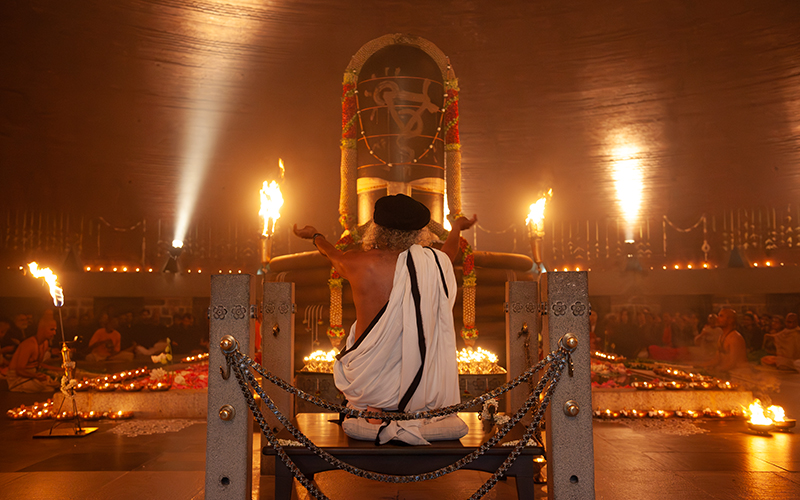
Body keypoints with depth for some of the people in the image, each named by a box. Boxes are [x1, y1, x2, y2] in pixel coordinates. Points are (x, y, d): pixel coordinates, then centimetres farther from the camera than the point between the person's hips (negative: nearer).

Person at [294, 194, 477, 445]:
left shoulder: (359, 264, -13)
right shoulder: (436, 263, -12)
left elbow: (333, 253, 13)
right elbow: (450, 251, 16)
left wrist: (314, 235, 37)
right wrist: (457, 228, 41)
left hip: (370, 386, 1)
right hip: (426, 391, -1)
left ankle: (373, 414, 8)